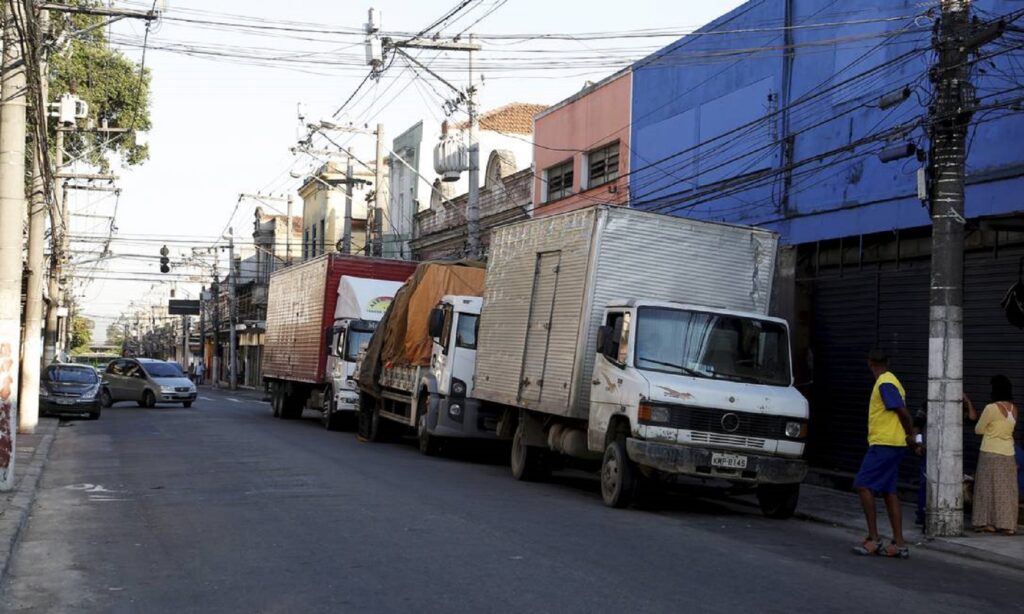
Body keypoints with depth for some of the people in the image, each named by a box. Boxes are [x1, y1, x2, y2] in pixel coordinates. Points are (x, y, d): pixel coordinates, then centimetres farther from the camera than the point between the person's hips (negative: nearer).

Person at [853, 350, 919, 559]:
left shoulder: (885, 384, -14)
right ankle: (899, 543, 9)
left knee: (863, 486, -9)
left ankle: (874, 539, -9)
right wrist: (910, 439, 16)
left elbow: (903, 412, -18)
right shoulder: (889, 382, 17)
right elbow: (901, 413, 18)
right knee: (888, 492, 9)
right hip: (891, 445, 10)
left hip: (883, 444, -10)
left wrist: (911, 436, -6)